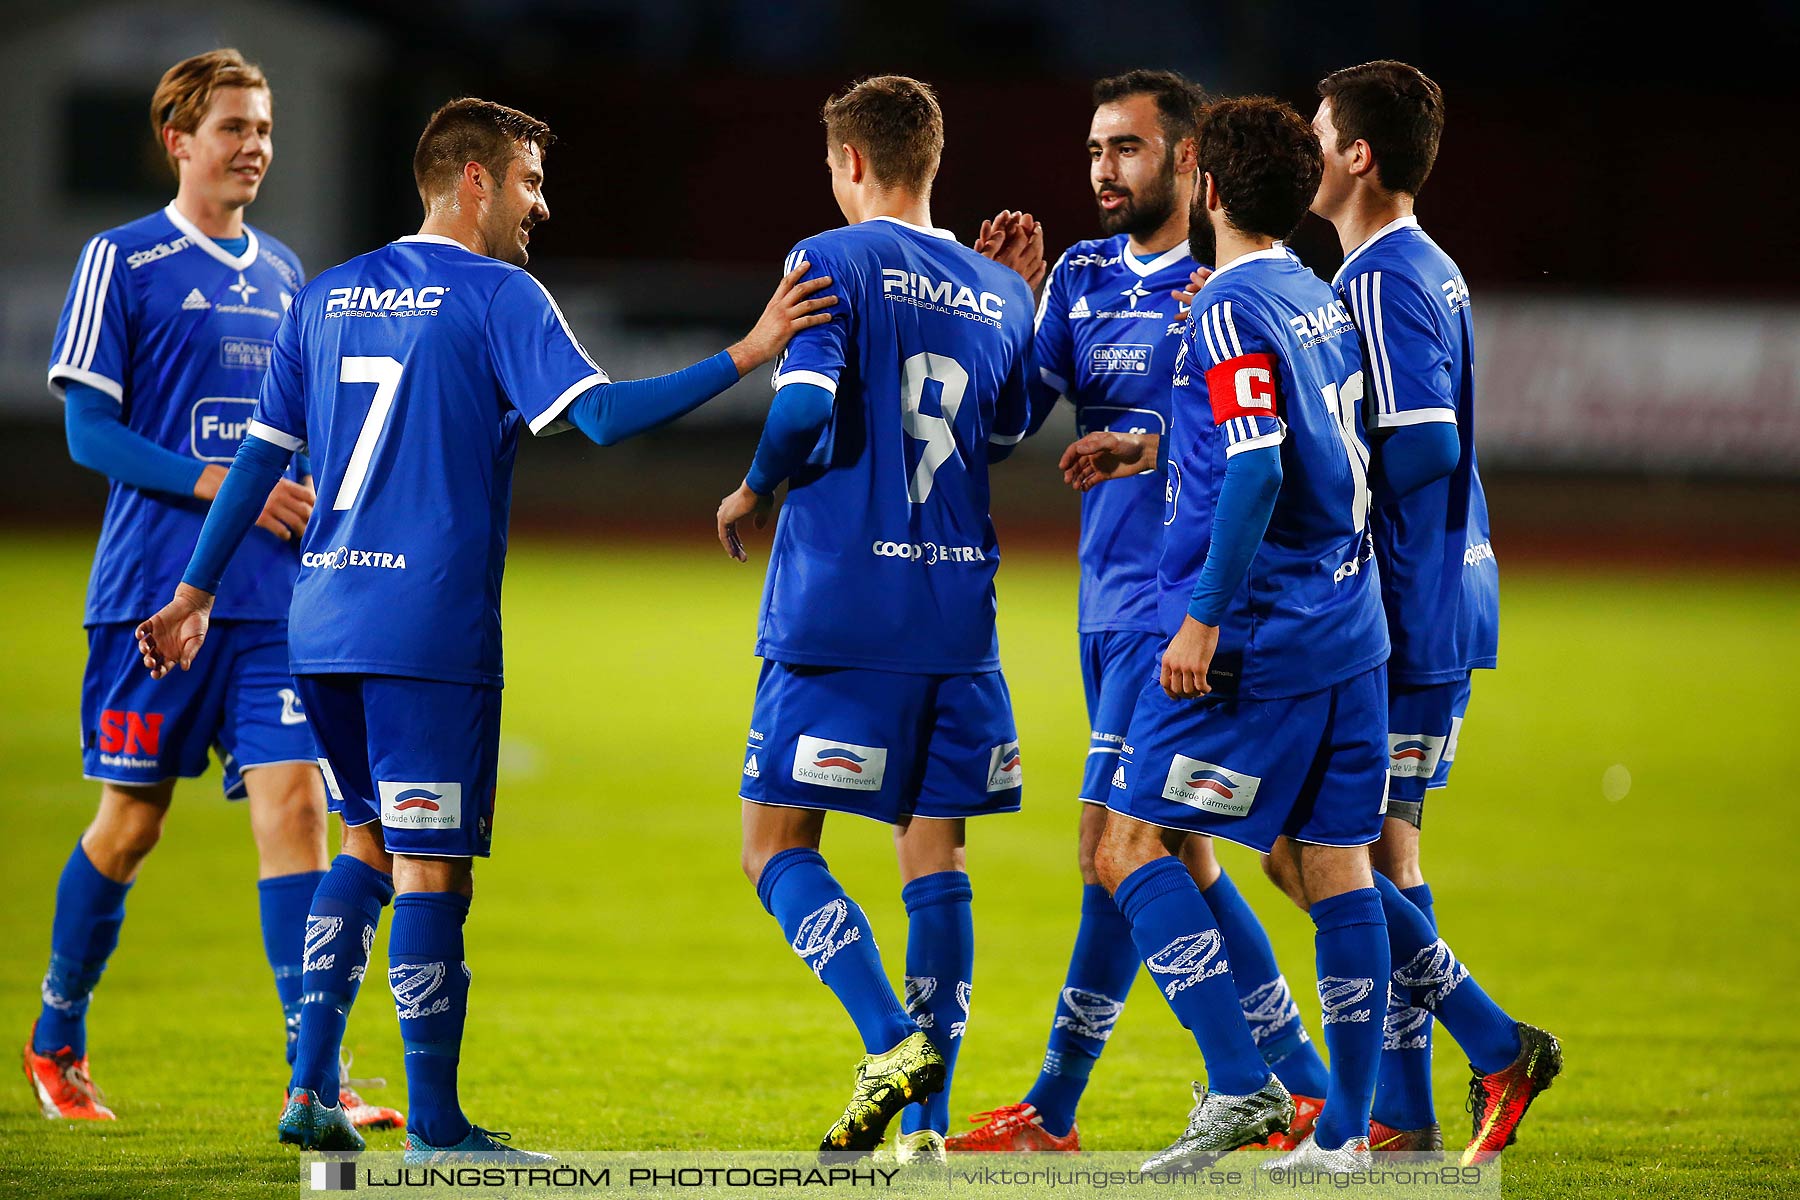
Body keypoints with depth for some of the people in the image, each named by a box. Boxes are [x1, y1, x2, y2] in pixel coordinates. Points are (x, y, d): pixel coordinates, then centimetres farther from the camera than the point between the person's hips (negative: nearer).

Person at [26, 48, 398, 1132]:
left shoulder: (280, 273, 15)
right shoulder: (123, 261, -2)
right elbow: (88, 430, -7)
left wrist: (307, 495, 3)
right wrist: (219, 486, -17)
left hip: (274, 598, 4)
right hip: (153, 587, -4)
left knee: (294, 803, -8)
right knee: (132, 820, 4)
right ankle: (56, 1041, 24)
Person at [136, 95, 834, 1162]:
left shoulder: (328, 296, 14)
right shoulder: (498, 295, -5)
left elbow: (262, 454, 16)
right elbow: (599, 416, -17)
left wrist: (197, 593, 23)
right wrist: (745, 358, -15)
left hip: (323, 620, 7)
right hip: (432, 628, -7)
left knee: (372, 840, 20)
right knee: (432, 868, -3)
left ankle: (311, 1088, 13)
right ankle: (436, 1128, -1)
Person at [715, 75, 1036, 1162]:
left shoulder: (834, 263, -6)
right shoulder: (1004, 295, 11)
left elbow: (806, 406, -18)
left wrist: (754, 492, 0)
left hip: (838, 612, -5)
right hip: (959, 615, 5)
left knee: (778, 847, 1)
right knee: (935, 856, 7)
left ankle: (894, 1042, -17)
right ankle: (927, 1123, 3)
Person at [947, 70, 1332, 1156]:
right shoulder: (1083, 276, 13)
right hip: (1111, 605, 8)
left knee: (1115, 845, -7)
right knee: (1175, 851, 10)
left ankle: (1052, 1115, -1)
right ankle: (1301, 1082, 17)